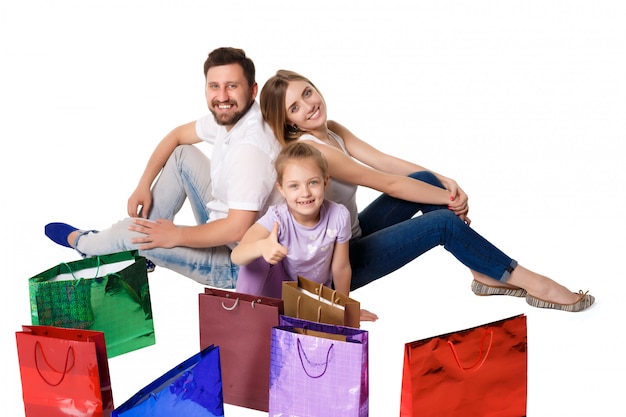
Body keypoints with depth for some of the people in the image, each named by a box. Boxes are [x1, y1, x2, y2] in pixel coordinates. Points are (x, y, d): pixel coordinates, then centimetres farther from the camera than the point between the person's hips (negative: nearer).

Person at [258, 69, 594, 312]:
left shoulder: (332, 130, 4)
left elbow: (385, 161, -1)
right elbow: (388, 184, -22)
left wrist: (445, 182, -13)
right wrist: (450, 199, -14)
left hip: (351, 235, 9)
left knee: (425, 179, -2)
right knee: (444, 222, -17)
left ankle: (485, 274, 0)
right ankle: (528, 281, -4)